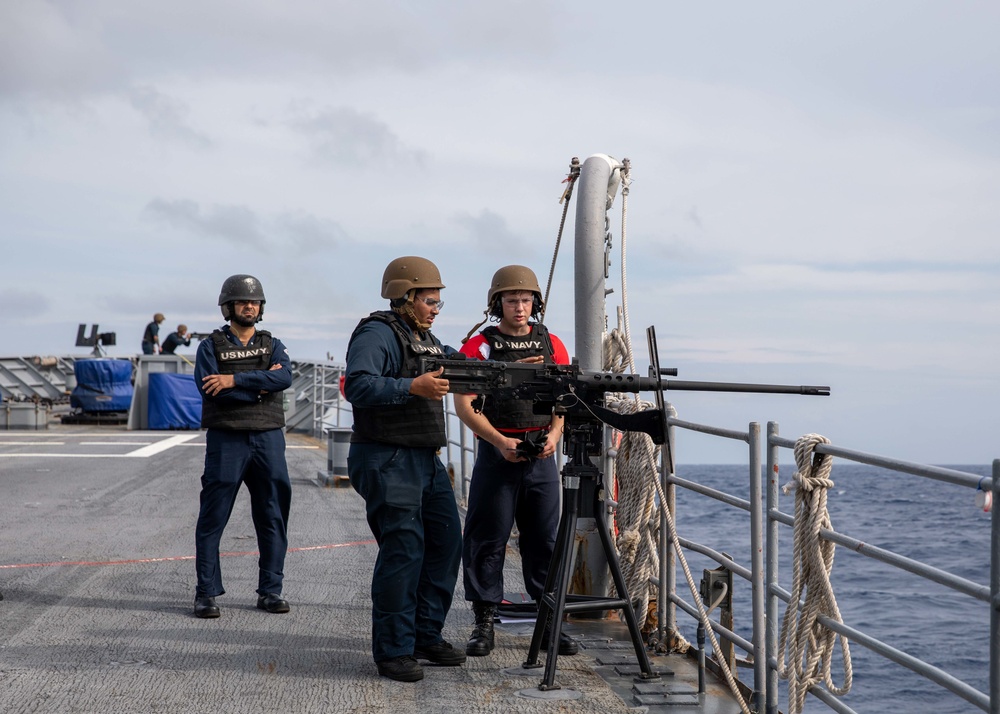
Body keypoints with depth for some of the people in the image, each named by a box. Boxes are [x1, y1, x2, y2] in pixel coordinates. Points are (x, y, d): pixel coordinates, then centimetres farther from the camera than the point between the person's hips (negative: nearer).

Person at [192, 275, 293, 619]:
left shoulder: (273, 345, 11)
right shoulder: (211, 346, 4)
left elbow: (284, 377, -10)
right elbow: (210, 390, -13)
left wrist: (235, 380, -18)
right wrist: (259, 386, -12)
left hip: (268, 439, 3)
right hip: (226, 439, -3)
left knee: (273, 517, 5)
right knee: (212, 519, -2)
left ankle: (270, 591, 14)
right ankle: (206, 594, 4)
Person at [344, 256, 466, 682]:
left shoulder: (426, 339, 18)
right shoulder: (378, 335, -12)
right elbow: (358, 385, -26)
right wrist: (413, 387, -34)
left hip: (426, 462, 10)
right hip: (387, 462, -10)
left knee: (446, 543, 11)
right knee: (403, 550, -12)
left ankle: (426, 636, 22)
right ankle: (393, 650, -5)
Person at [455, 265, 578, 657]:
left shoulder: (552, 345, 10)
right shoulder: (479, 347, -1)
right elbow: (464, 405, -6)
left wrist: (554, 434, -7)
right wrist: (500, 441, -15)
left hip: (542, 456, 3)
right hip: (496, 453, -3)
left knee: (545, 540, 5)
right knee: (488, 540, 0)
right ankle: (484, 624, 8)